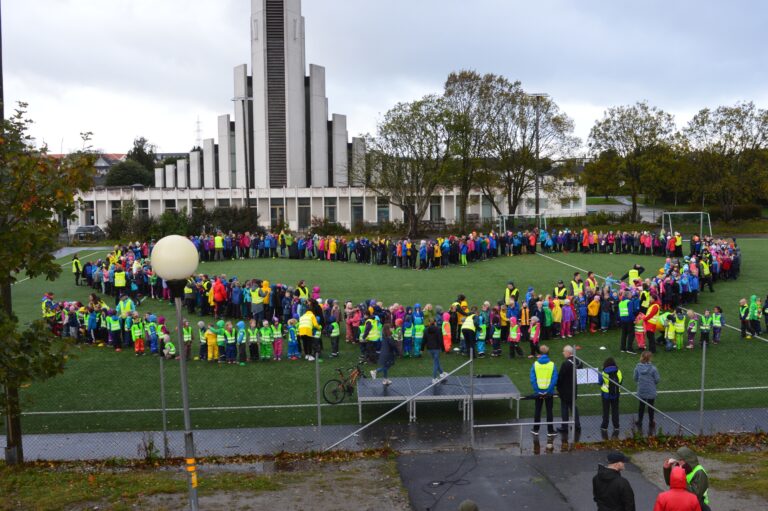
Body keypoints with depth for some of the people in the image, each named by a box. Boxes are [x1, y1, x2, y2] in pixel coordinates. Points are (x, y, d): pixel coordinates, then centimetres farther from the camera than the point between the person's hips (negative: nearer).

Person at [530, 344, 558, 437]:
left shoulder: (535, 364, -6)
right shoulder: (552, 365, -8)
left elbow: (532, 379, -9)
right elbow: (554, 380, -12)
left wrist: (538, 391, -7)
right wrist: (548, 390, -9)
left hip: (538, 392, 1)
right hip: (549, 392, -1)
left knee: (537, 410, 13)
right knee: (549, 411, 10)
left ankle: (535, 430, 19)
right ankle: (550, 431, 13)